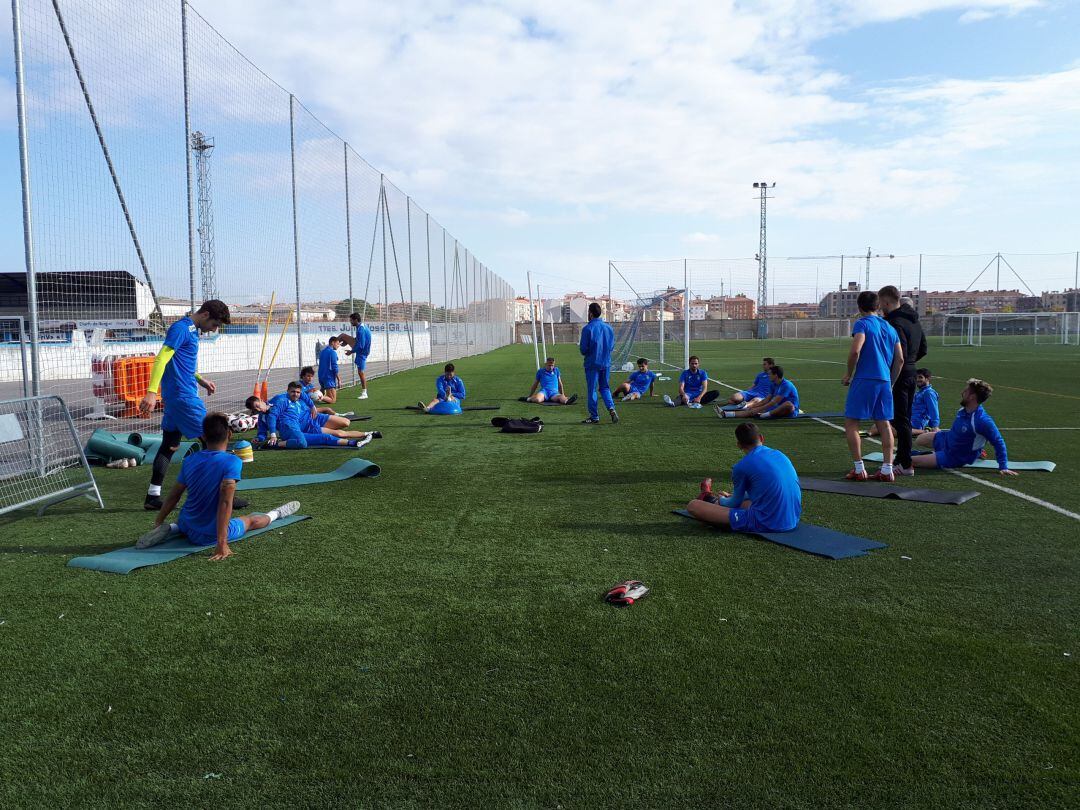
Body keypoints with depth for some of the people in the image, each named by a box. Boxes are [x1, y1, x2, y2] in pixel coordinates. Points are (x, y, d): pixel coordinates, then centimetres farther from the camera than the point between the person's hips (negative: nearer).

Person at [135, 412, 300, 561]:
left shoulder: (190, 460, -4)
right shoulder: (232, 462, -22)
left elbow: (174, 495, 4)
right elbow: (225, 502, -29)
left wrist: (158, 523, 16)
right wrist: (222, 543, -30)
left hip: (187, 524, 5)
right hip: (210, 535, -5)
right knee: (253, 520, 23)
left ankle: (170, 529, 12)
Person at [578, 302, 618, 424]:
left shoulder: (587, 328, -12)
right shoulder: (608, 327, 5)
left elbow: (584, 350, -12)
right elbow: (612, 346, 11)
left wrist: (580, 347, 10)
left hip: (592, 364, -5)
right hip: (606, 363, 5)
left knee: (592, 390, 4)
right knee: (605, 388, 17)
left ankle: (594, 417, 8)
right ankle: (611, 408, -3)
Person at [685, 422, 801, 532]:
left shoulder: (742, 466, -7)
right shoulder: (780, 455, 12)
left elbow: (735, 503, 7)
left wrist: (721, 500, 31)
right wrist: (730, 496, 40)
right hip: (793, 520, 7)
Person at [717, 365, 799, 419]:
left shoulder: (786, 385, -20)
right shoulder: (774, 385, 8)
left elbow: (774, 402, -24)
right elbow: (767, 400, 14)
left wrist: (758, 409, -22)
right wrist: (752, 406, 8)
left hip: (791, 410, -8)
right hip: (777, 408, 8)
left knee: (788, 404, -44)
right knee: (752, 410, -5)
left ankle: (767, 415, -44)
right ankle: (725, 414, -16)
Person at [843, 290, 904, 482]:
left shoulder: (862, 324, -5)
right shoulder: (890, 328, 16)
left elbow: (855, 352, -19)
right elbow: (900, 360, 14)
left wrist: (849, 374, -5)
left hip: (864, 380, -7)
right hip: (885, 380, 7)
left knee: (851, 423, 0)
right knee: (884, 424, 10)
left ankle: (859, 469, -4)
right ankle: (887, 469, 8)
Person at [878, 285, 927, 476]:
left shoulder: (894, 322, -18)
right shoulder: (914, 320, 14)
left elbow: (899, 354, -23)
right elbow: (923, 349, 20)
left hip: (897, 376, -10)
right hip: (911, 374, 10)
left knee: (900, 420, -5)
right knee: (905, 419, 15)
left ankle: (905, 465, -2)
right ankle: (901, 460, 24)